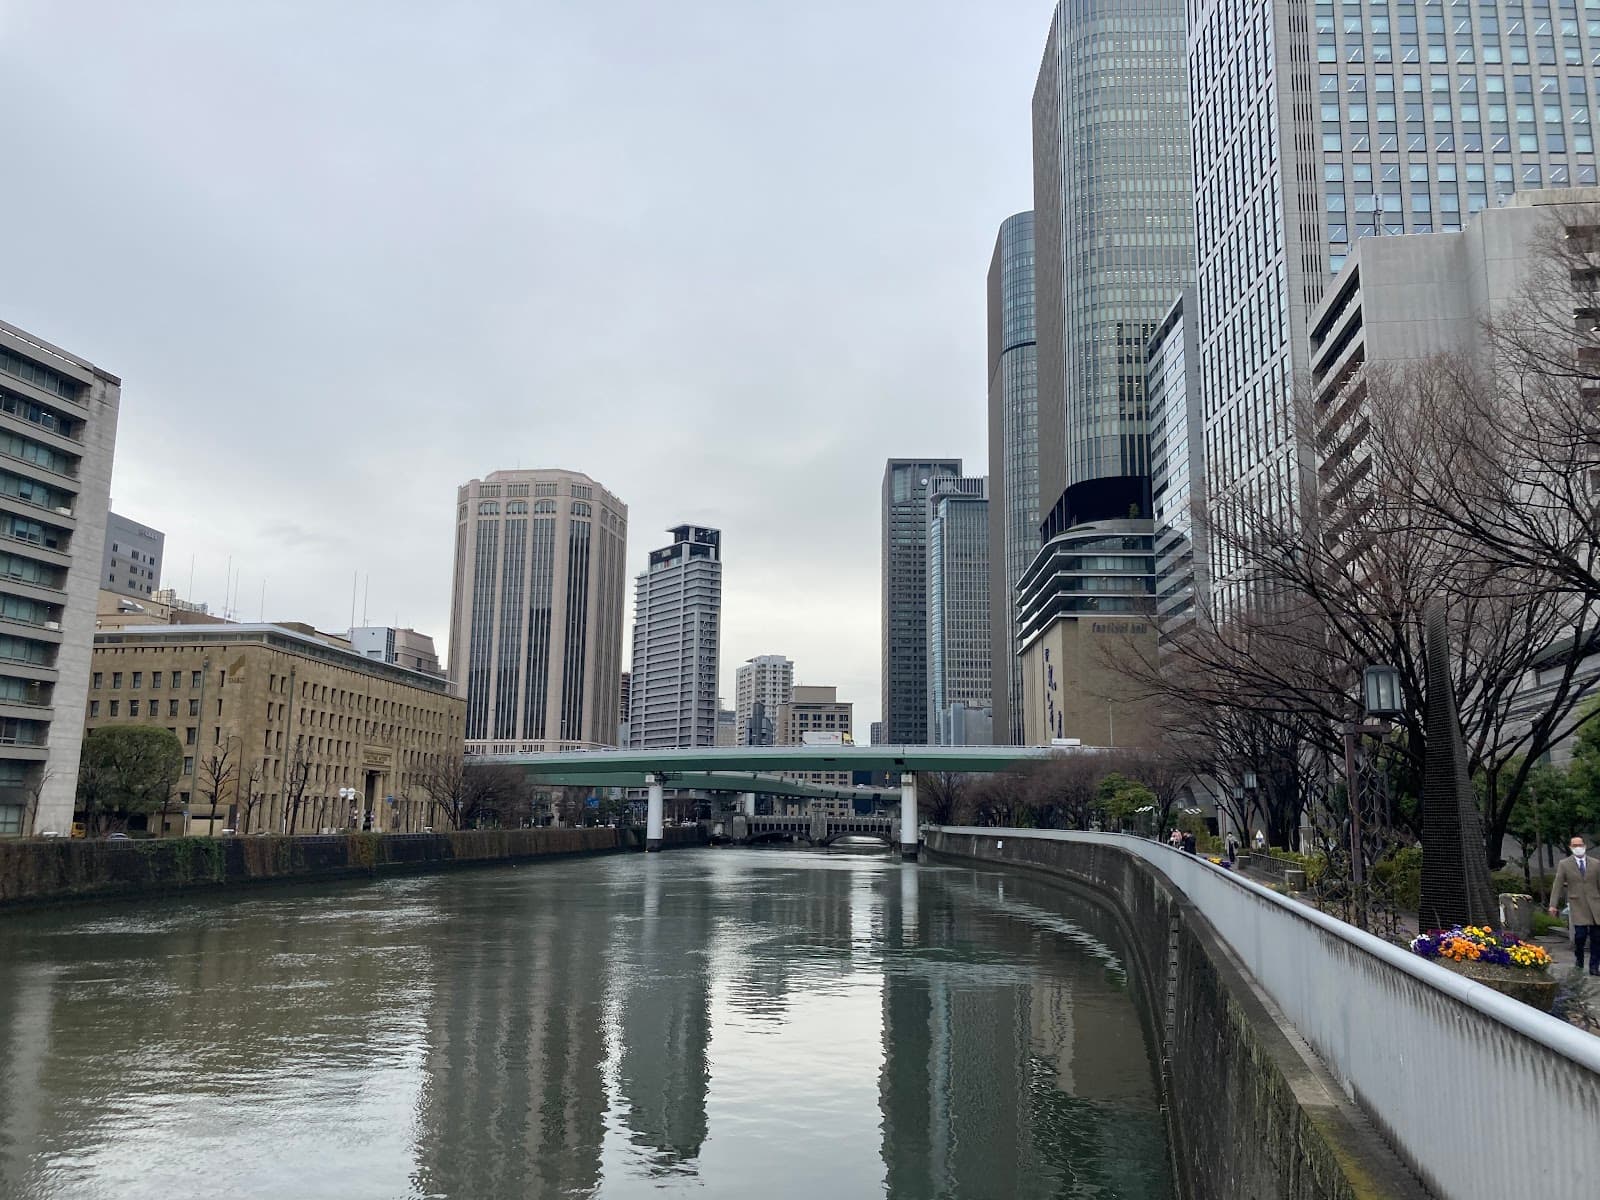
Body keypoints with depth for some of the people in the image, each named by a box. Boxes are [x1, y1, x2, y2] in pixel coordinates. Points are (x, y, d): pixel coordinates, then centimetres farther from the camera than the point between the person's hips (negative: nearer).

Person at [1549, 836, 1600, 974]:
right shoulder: (1564, 864, 3)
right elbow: (1557, 885, 0)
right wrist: (1553, 904, -6)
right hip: (1577, 905, -2)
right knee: (1580, 934, -12)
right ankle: (1579, 960, 13)